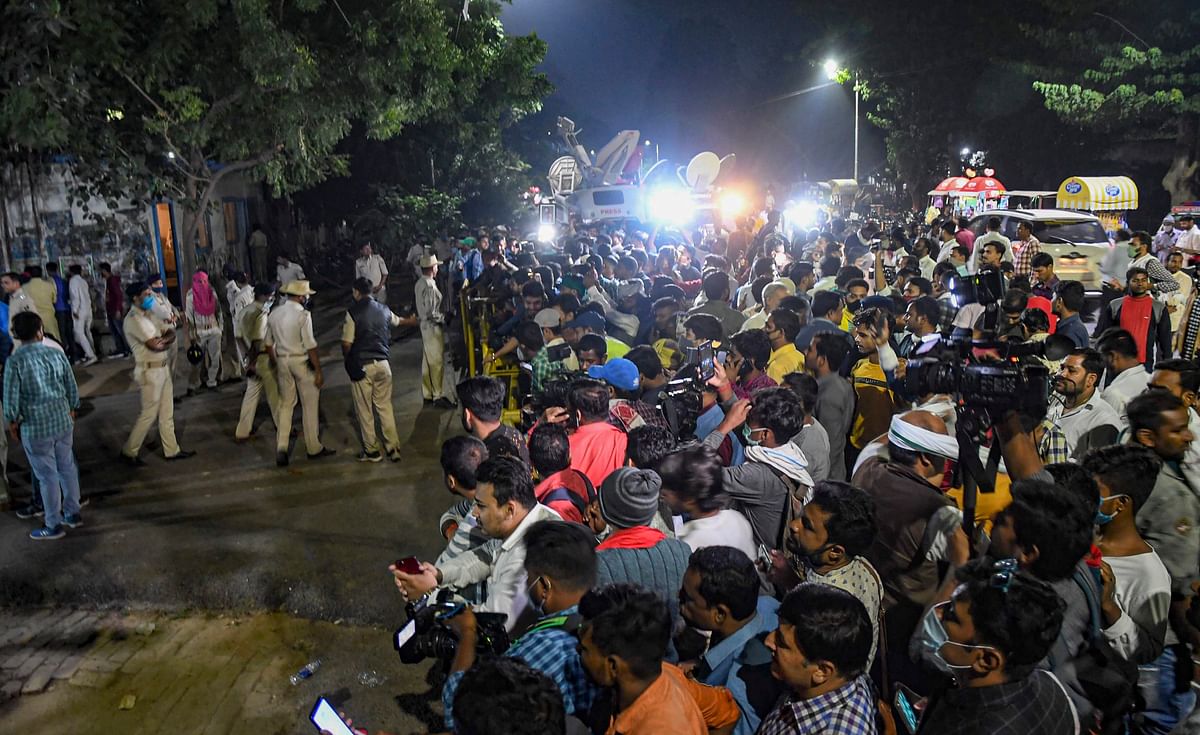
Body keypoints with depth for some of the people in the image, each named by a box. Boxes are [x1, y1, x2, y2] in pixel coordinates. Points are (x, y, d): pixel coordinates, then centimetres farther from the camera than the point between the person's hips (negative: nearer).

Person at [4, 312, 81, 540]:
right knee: (67, 467, 18)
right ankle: (72, 514, 31)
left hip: (35, 427, -4)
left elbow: (11, 397, -13)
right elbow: (72, 388, 3)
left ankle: (53, 526, 18)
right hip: (63, 421, 4)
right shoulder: (56, 353, -4)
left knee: (47, 476, 6)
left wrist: (12, 422, 3)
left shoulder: (14, 361, -15)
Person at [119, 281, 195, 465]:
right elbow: (155, 345, -23)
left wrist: (163, 339, -14)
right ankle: (129, 452, 12)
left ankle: (171, 449, 22)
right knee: (149, 414, -1)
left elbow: (171, 333, 8)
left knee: (167, 412, 14)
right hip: (150, 371, -9)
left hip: (162, 368, 9)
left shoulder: (147, 316, 12)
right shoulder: (133, 319, -18)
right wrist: (166, 341, -2)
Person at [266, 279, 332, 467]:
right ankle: (313, 448, 19)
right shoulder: (303, 315, -16)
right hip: (302, 362, -6)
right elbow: (310, 346, -18)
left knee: (286, 404, 14)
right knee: (310, 406, 8)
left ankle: (281, 448, 5)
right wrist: (319, 371, -12)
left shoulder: (274, 313, 4)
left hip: (283, 361, 6)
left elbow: (268, 343, 10)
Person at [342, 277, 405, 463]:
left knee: (365, 411, 8)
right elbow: (396, 321, 29)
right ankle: (393, 448, 15)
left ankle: (371, 451, 16)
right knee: (385, 406, 14)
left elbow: (347, 344, -13)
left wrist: (347, 357, 10)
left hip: (361, 366, -5)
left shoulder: (353, 312, -11)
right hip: (383, 364, 5)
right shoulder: (383, 309, 5)